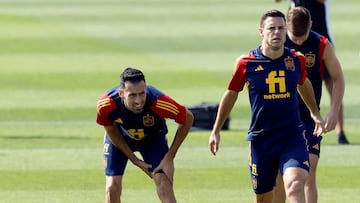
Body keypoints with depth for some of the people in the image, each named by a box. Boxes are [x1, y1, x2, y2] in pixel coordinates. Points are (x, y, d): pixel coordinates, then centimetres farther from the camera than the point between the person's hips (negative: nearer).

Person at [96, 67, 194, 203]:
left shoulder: (159, 102, -40)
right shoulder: (106, 104, -36)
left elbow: (187, 118, -21)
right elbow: (111, 131, -13)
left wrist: (169, 157, -18)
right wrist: (134, 160, -13)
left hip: (153, 137, -1)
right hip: (120, 139, 1)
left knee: (164, 185, -17)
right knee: (112, 188, -9)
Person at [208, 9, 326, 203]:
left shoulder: (296, 60, 0)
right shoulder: (246, 63, -5)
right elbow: (230, 94, 11)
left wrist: (316, 114, 35)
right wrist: (216, 131, 16)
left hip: (293, 137, 0)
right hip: (260, 139, 0)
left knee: (295, 185, -25)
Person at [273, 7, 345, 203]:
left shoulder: (322, 46, -6)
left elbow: (338, 79, 4)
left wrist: (333, 113, -6)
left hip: (310, 119, -1)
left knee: (309, 172, -12)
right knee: (278, 174, 4)